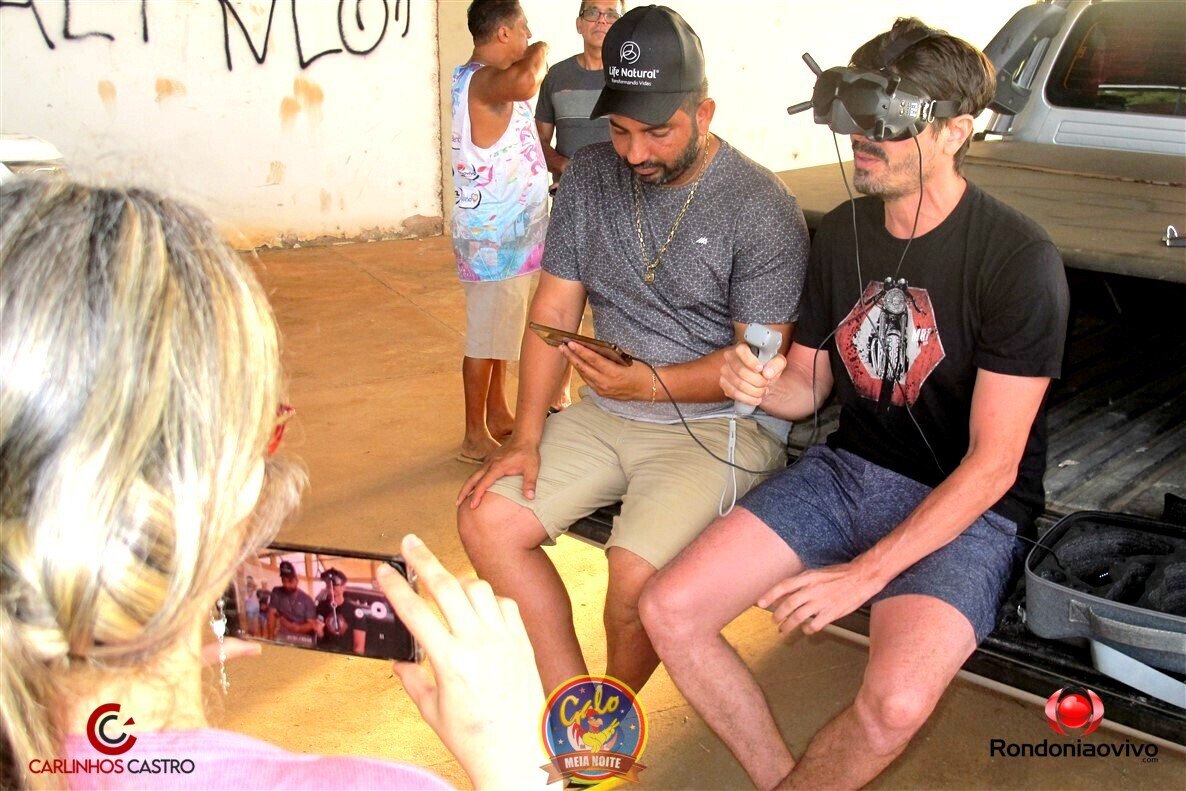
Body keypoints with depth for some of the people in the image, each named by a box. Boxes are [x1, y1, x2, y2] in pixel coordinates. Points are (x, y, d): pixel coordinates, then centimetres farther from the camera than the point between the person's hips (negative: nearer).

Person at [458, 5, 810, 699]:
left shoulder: (761, 207, -12)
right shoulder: (590, 177, 4)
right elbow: (554, 311, 4)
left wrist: (649, 383, -25)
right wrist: (527, 437, -5)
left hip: (722, 424, -6)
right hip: (606, 415, 6)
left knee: (636, 574, -26)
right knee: (486, 518, -9)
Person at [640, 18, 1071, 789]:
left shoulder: (1018, 259, -16)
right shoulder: (842, 232, 2)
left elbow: (993, 464, -17)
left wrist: (866, 573, -21)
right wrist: (764, 385, -15)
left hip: (964, 506, -5)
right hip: (848, 468, 6)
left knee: (894, 704, -32)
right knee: (670, 611, -11)